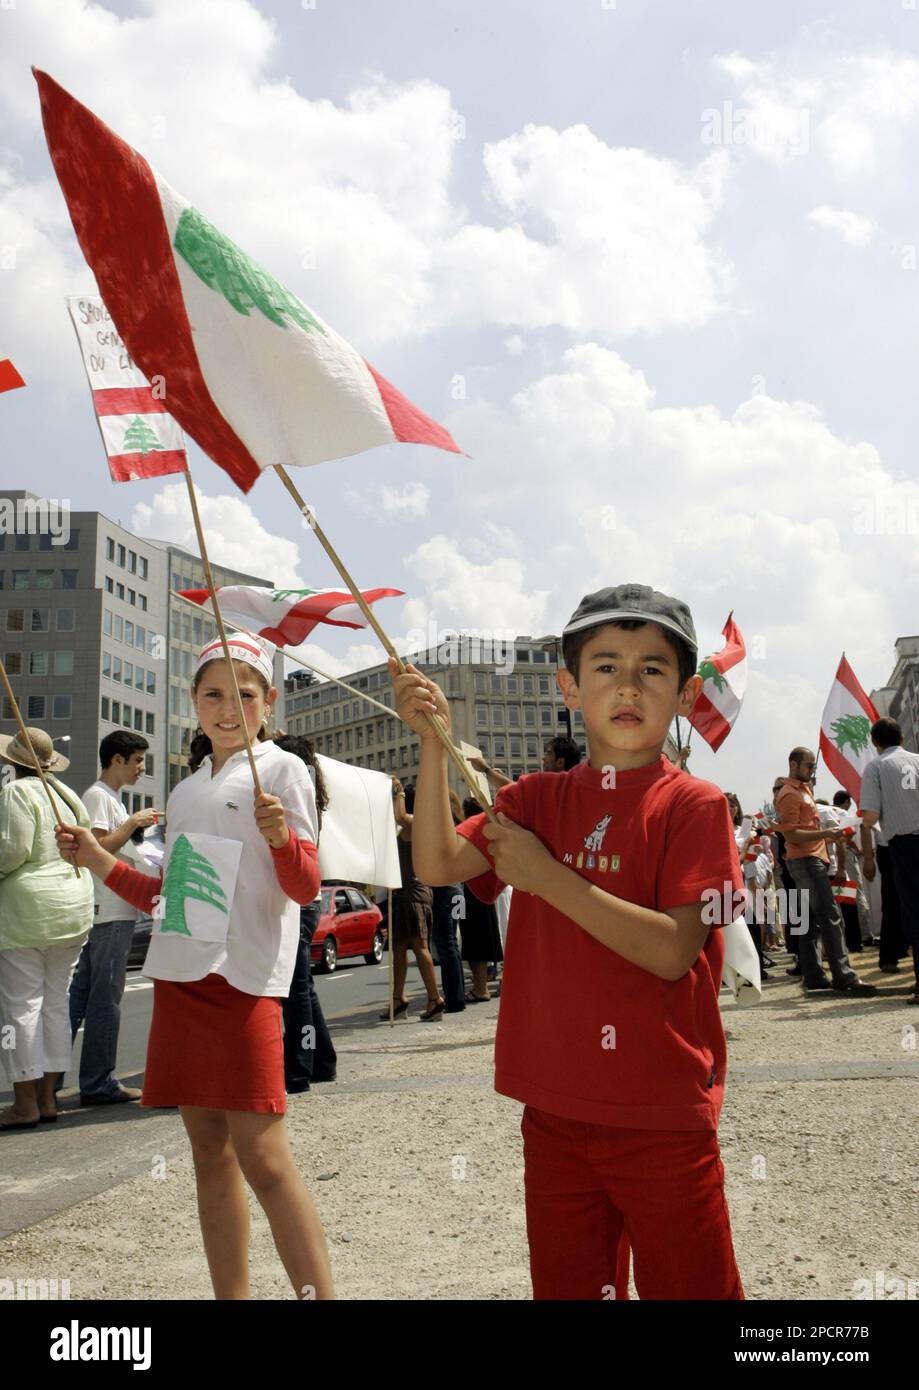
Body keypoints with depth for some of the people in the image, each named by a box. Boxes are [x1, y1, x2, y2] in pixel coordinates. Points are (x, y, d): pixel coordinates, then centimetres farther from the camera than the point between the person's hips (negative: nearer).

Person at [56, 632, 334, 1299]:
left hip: (243, 980, -7)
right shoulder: (186, 791, 19)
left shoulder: (281, 769, -1)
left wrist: (282, 838, -26)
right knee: (208, 1148, 11)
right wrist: (101, 861, 19)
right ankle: (231, 1294, 20)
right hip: (180, 975, 7)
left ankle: (320, 1293, -4)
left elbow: (305, 887, -7)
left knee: (262, 1156, -10)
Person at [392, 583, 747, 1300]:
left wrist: (545, 874, -19)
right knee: (566, 1284, 19)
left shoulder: (694, 805, -9)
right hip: (554, 1110, 5)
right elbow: (437, 862, -6)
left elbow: (672, 951, -19)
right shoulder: (537, 799, 6)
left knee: (690, 1286, 9)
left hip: (662, 1119, -4)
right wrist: (434, 741, -15)